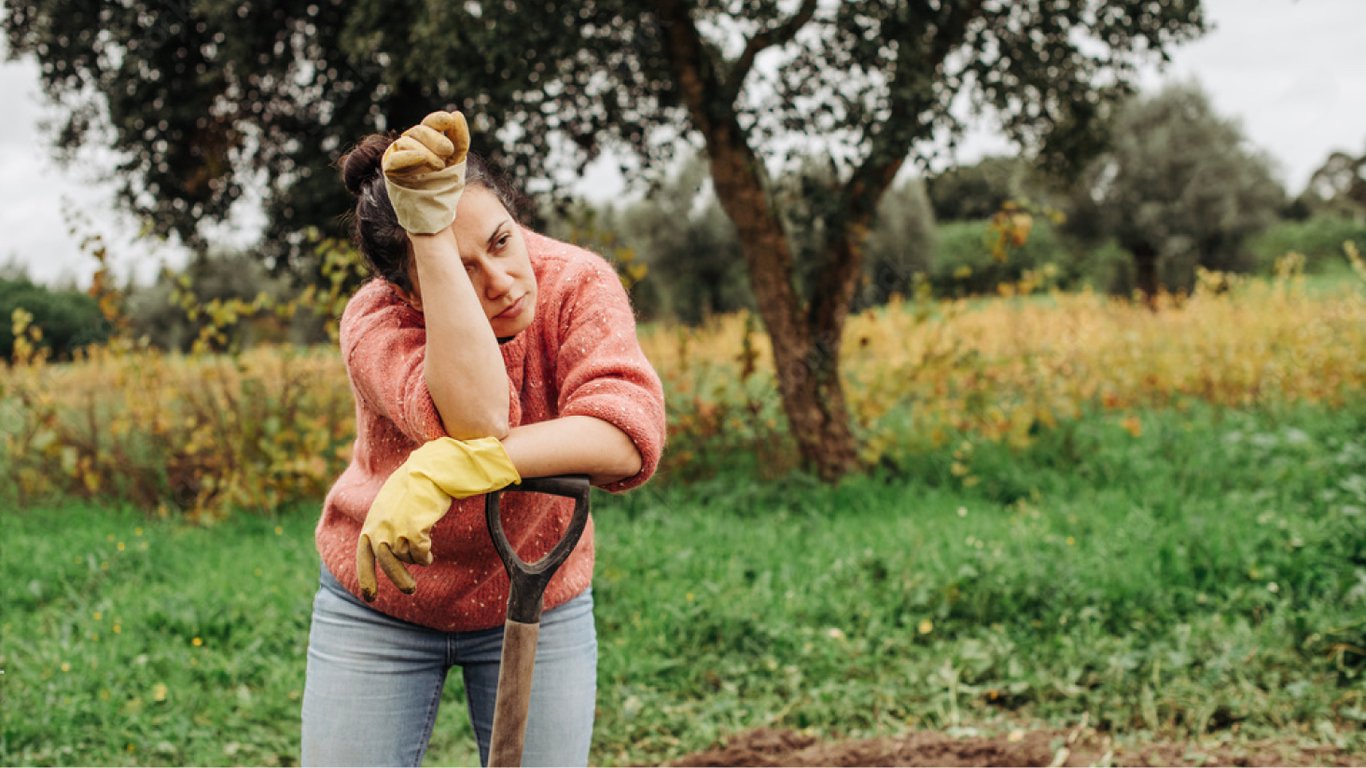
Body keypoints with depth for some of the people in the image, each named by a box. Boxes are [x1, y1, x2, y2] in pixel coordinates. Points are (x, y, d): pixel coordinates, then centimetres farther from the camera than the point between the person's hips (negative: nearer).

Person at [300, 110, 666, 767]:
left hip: (537, 604, 1)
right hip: (379, 604, 0)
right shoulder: (374, 319, -21)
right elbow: (479, 421, -41)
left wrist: (446, 471, -47)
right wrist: (433, 232, -44)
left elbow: (628, 436, -37)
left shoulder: (577, 286, -20)